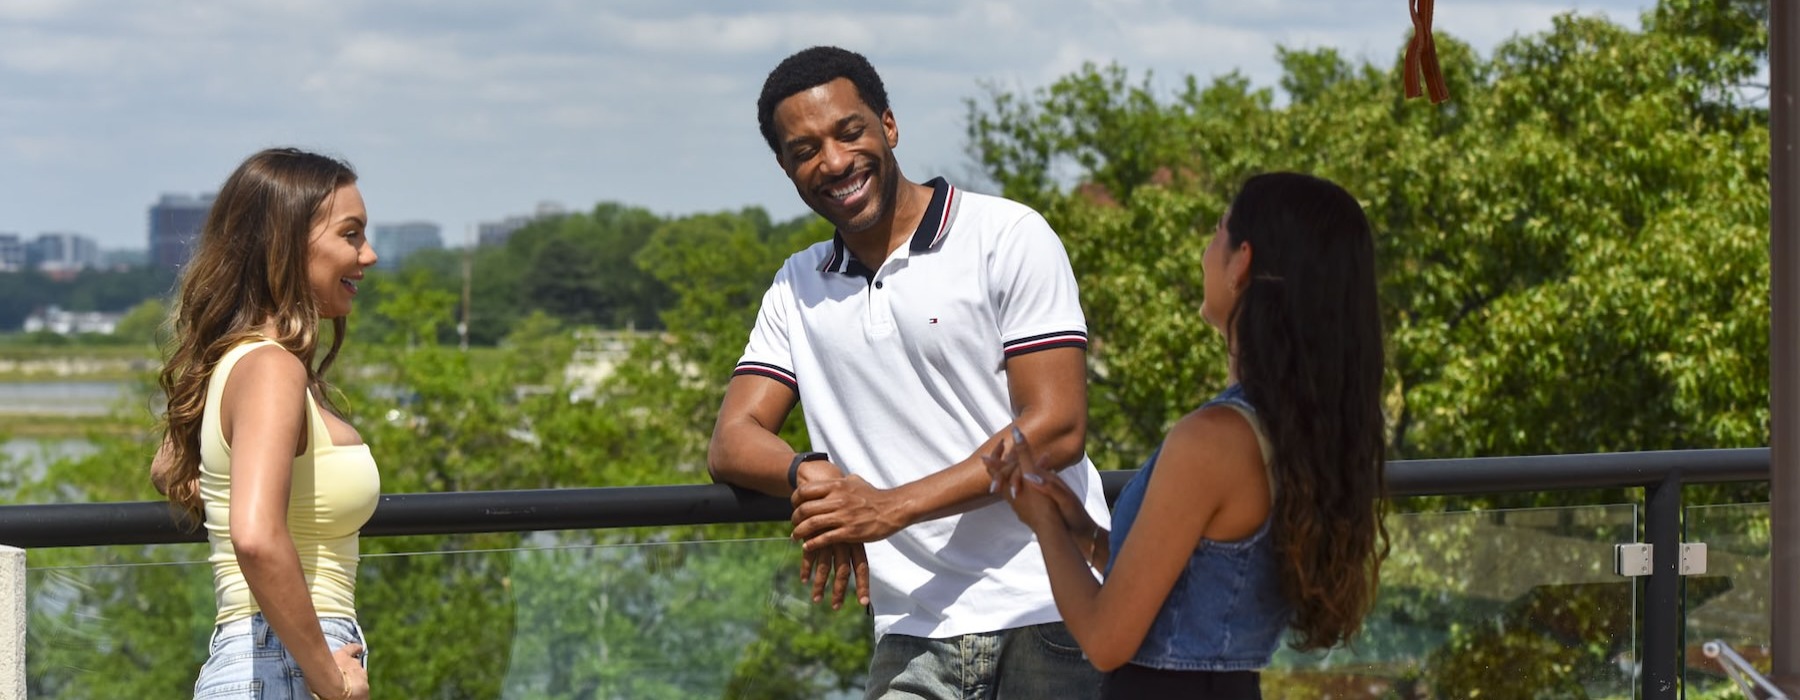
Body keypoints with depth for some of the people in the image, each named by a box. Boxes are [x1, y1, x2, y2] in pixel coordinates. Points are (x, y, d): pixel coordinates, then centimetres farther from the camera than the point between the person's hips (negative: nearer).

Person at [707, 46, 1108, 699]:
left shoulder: (1008, 238, -2)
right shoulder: (797, 289, 15)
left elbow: (1057, 429, -9)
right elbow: (732, 441, 8)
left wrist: (892, 508, -17)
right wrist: (812, 474, -15)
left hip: (1046, 623, -3)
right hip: (915, 641, 4)